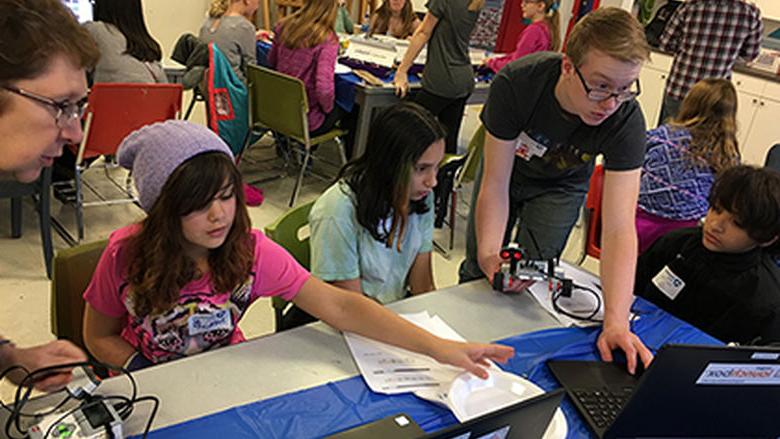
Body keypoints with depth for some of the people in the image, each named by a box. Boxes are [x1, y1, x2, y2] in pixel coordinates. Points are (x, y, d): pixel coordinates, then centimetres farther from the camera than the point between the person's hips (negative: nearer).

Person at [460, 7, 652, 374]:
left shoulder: (626, 122, -36)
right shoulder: (515, 83, -37)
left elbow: (619, 227, -41)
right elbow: (495, 185, -32)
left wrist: (616, 322, -50)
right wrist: (488, 253, -46)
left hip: (559, 186, 0)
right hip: (506, 168, 0)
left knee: (533, 279, -7)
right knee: (476, 271, 9)